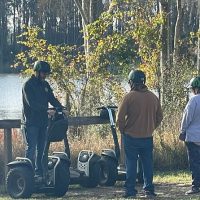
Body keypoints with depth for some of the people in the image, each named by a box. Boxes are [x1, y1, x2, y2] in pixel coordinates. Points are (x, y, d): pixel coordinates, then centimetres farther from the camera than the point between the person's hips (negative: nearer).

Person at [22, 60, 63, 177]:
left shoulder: (45, 85, 14)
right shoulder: (28, 85, -11)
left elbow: (52, 99, 10)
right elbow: (31, 103, -22)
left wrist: (61, 108, -10)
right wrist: (47, 109, -32)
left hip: (43, 122, 8)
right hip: (31, 122, -8)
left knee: (41, 148, 9)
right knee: (31, 148, -9)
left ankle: (40, 172, 15)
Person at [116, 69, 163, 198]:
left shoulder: (129, 97, -12)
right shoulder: (153, 97, 4)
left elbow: (120, 117, -13)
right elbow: (159, 117, 11)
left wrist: (123, 130, 2)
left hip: (131, 137, -4)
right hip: (148, 137, 4)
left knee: (131, 164, 2)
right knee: (148, 164, 11)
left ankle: (130, 190, 3)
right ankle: (149, 189, 12)